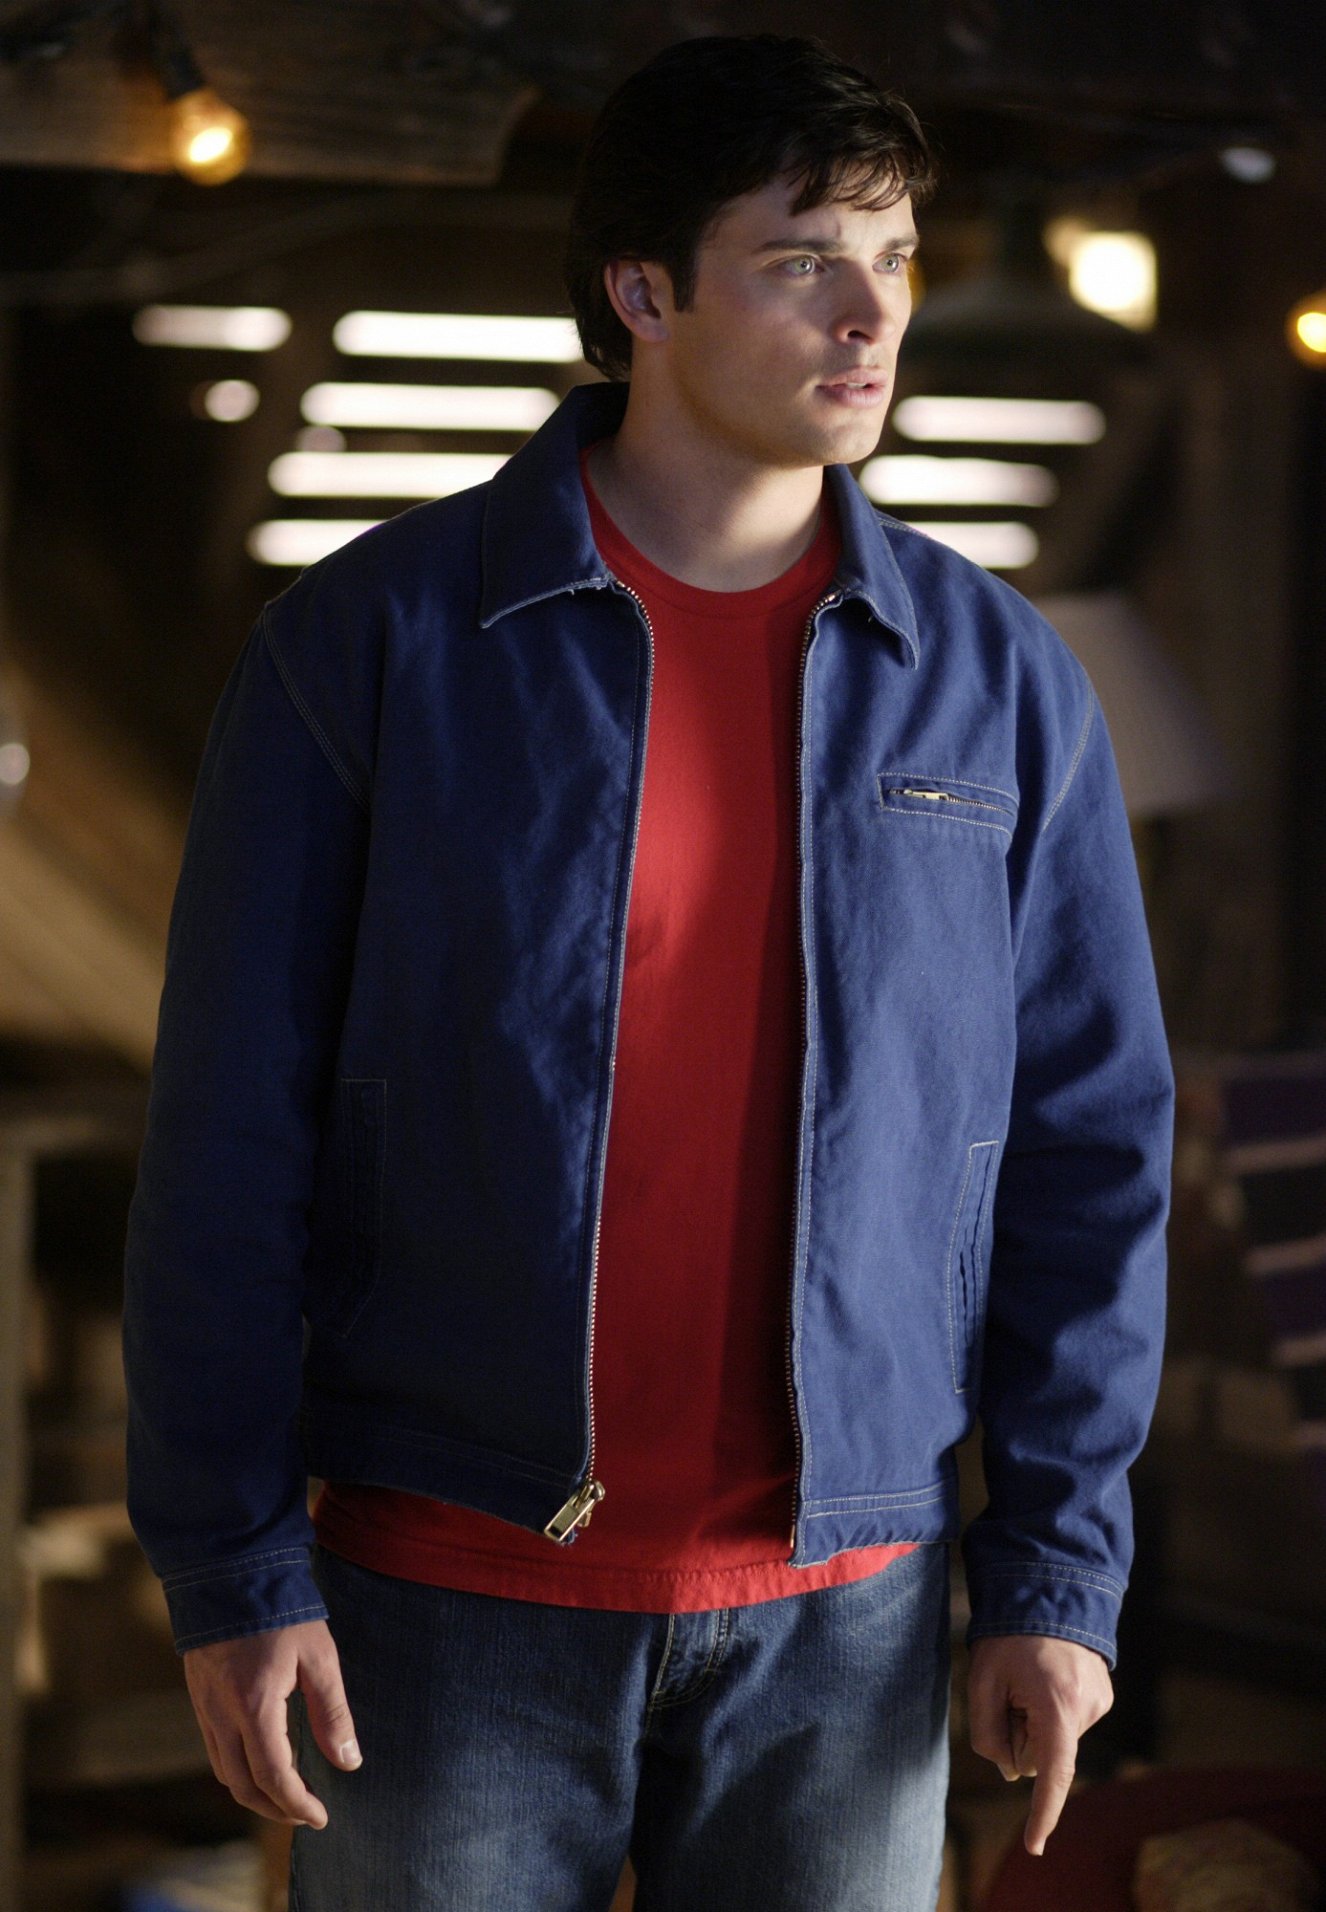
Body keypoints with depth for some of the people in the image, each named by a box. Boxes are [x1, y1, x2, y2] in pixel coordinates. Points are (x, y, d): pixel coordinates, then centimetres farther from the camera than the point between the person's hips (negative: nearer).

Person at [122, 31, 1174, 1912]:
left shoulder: (996, 678, 3)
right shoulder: (370, 642, -4)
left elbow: (1087, 1146, 5)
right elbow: (231, 1136, -3)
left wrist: (1058, 1569, 1)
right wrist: (231, 1567, -6)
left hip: (843, 1609, 2)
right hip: (458, 1593, -2)